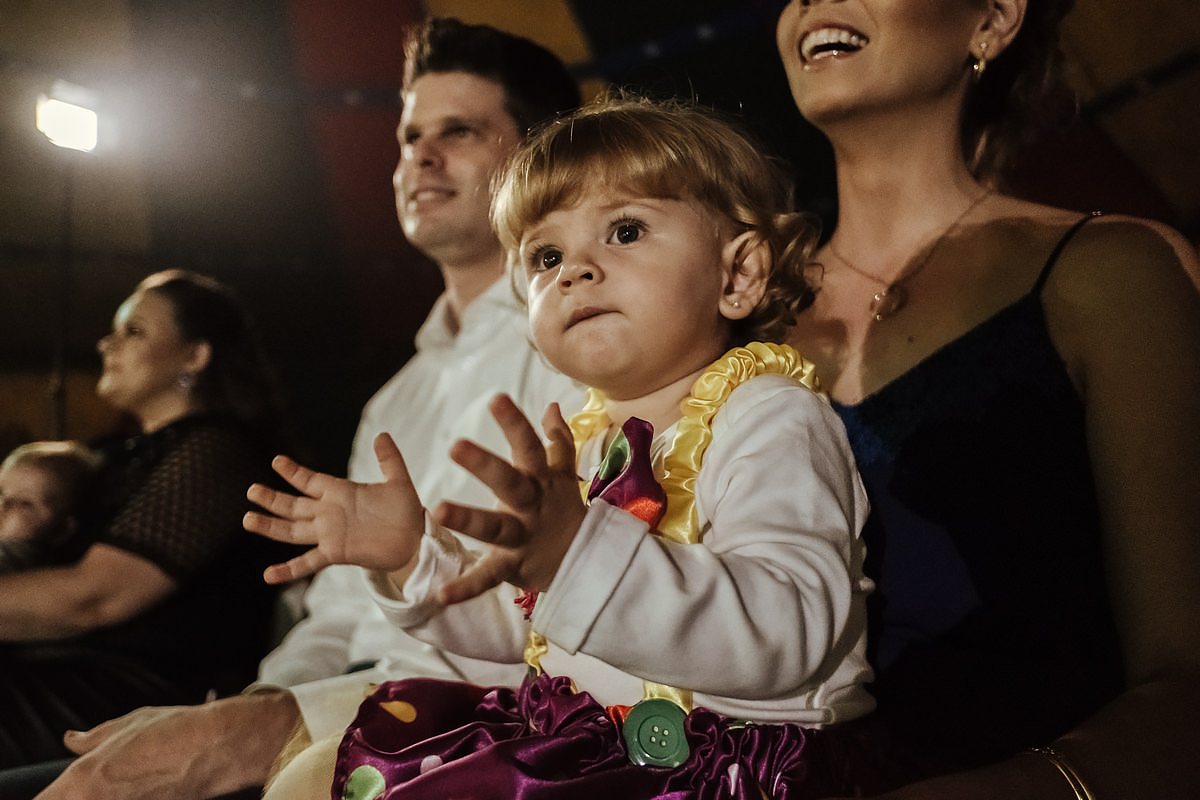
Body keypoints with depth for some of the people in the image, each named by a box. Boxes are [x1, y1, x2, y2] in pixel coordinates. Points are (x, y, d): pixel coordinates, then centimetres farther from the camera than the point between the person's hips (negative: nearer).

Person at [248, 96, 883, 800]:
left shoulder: (770, 419, -15)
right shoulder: (585, 442, 10)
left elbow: (787, 636, -33)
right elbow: (521, 626, 22)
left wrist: (581, 553, -45)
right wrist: (415, 556, 5)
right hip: (569, 733, 8)